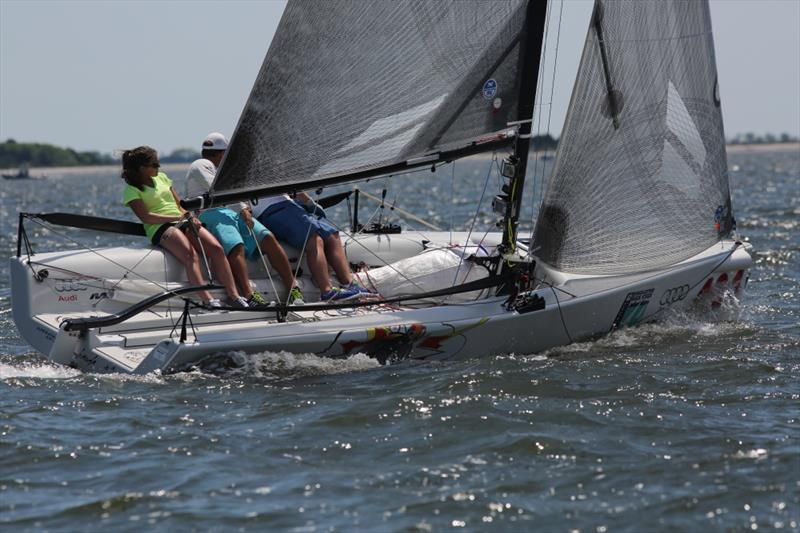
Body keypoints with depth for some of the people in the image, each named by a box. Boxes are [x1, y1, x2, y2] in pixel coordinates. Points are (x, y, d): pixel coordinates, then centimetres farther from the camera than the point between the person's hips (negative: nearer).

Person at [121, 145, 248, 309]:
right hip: (160, 228, -6)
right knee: (190, 254, -35)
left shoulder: (161, 177, 22)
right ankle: (208, 300, -48)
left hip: (183, 222, 6)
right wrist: (177, 217, -15)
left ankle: (234, 296, -24)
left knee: (216, 248, -20)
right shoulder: (131, 189, 2)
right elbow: (145, 217, -11)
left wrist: (190, 216, 0)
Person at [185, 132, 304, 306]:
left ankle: (293, 288, -28)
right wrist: (242, 209, -11)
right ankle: (249, 295, -53)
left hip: (235, 212, 8)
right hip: (211, 214, -8)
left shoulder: (218, 170, 39)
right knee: (236, 246, -36)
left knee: (267, 238, -18)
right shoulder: (200, 166, 9)